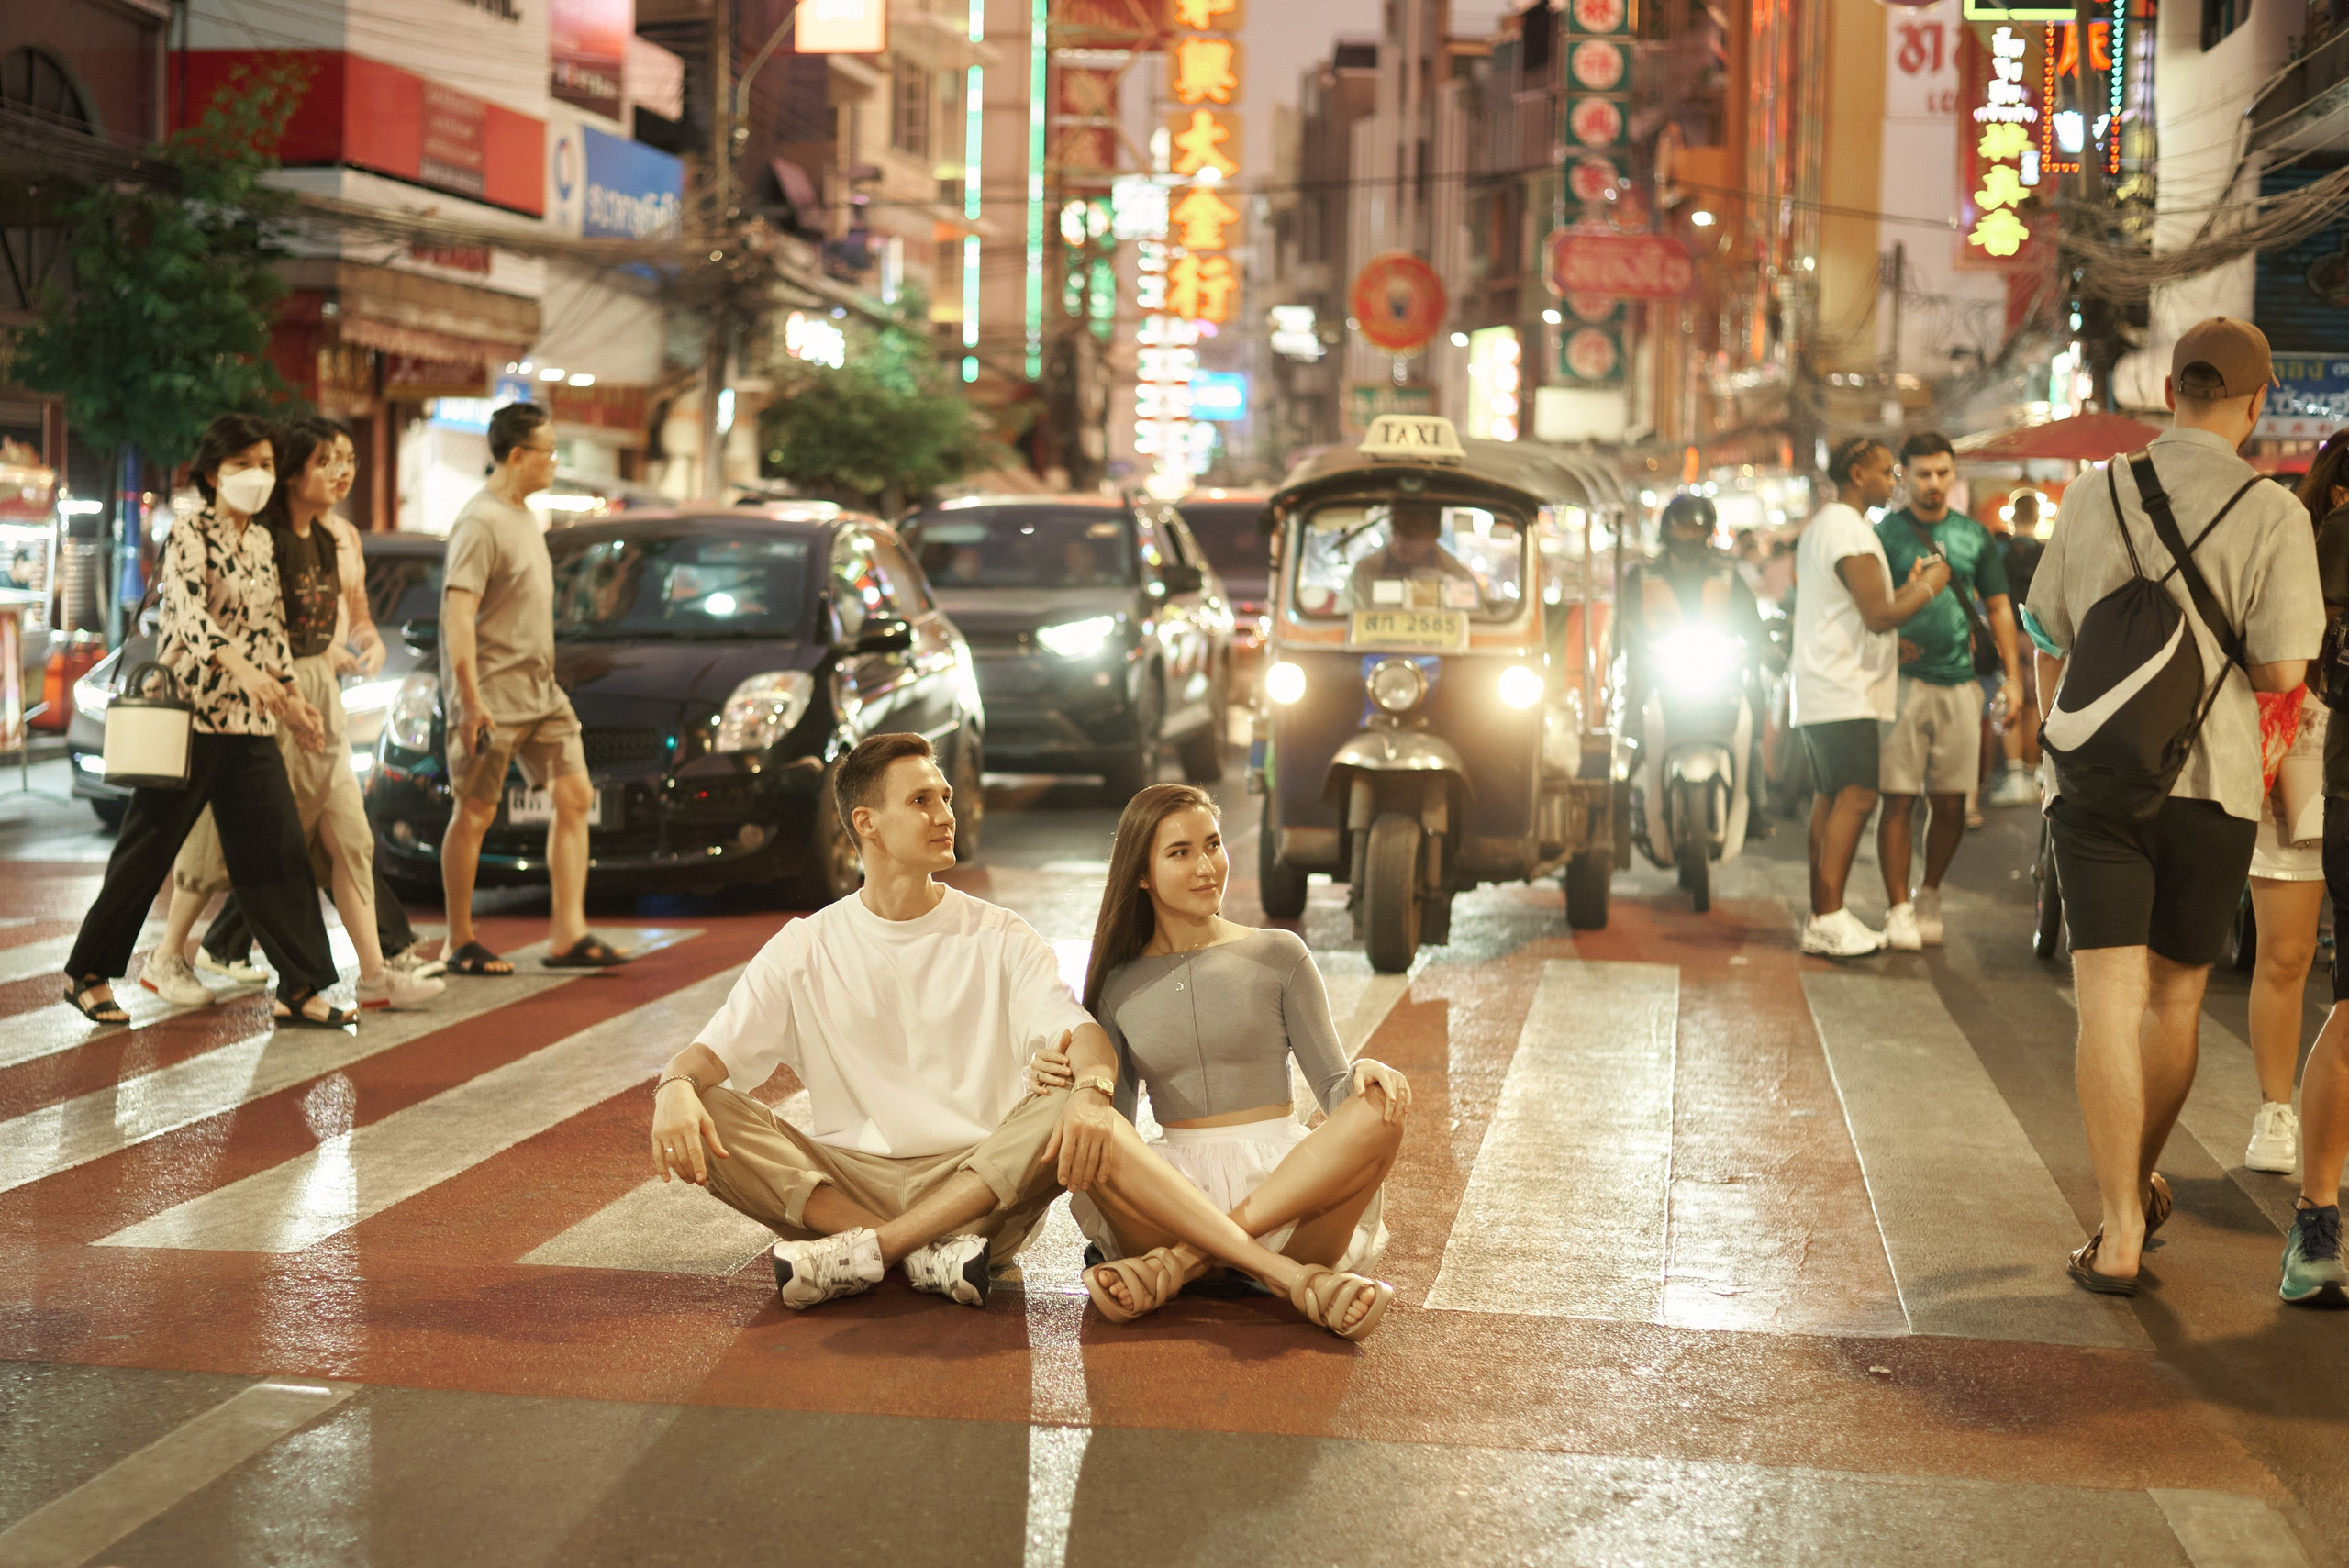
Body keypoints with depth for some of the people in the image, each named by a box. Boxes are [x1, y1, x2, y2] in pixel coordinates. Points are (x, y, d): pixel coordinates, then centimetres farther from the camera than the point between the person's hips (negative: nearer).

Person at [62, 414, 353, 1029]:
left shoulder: (262, 542, 14)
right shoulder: (188, 535, -8)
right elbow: (190, 610, -24)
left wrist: (293, 702, 14)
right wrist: (238, 664, -39)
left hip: (251, 723, 6)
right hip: (190, 709, -6)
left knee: (279, 848, -1)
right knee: (148, 848, 2)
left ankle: (300, 988, 1)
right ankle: (88, 973, 17)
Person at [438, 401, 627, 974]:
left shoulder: (523, 516, 15)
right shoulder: (481, 523, -14)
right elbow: (457, 614, -20)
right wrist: (470, 699, -26)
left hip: (540, 690, 9)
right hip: (493, 695, -9)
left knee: (574, 796, 1)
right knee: (475, 813, -1)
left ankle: (568, 935, 1)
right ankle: (461, 945, 8)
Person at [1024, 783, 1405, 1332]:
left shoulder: (1277, 956, 8)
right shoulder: (1119, 986, 13)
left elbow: (1335, 1092, 6)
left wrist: (1367, 1075, -18)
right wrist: (1064, 1087, -9)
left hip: (1284, 1181, 0)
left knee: (1378, 1117, -30)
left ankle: (1181, 1259, -29)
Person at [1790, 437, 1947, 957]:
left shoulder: (1819, 527, 21)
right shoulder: (1851, 531, -13)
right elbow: (1879, 616, -17)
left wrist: (1909, 586, 20)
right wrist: (1927, 587, -3)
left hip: (1819, 691, 11)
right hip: (1845, 692, -11)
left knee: (1829, 800, 8)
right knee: (1856, 797, -15)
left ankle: (1821, 919, 6)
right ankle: (1830, 919, -20)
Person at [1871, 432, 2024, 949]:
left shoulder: (1974, 535, 13)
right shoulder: (1885, 533, 2)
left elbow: (1998, 606, 17)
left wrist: (2012, 676, 11)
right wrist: (1888, 647, -14)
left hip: (1960, 682, 4)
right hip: (1905, 679, -3)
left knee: (1951, 801, 6)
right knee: (1898, 800, -5)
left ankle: (1929, 897, 23)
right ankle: (1898, 910, 0)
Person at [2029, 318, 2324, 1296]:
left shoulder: (2091, 500, 3)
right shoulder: (2272, 514, -7)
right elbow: (2279, 671, -11)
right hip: (2211, 783, -1)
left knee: (2109, 1001, -2)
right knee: (2176, 999, 16)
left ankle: (2118, 1234, -7)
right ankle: (2141, 1185, 34)